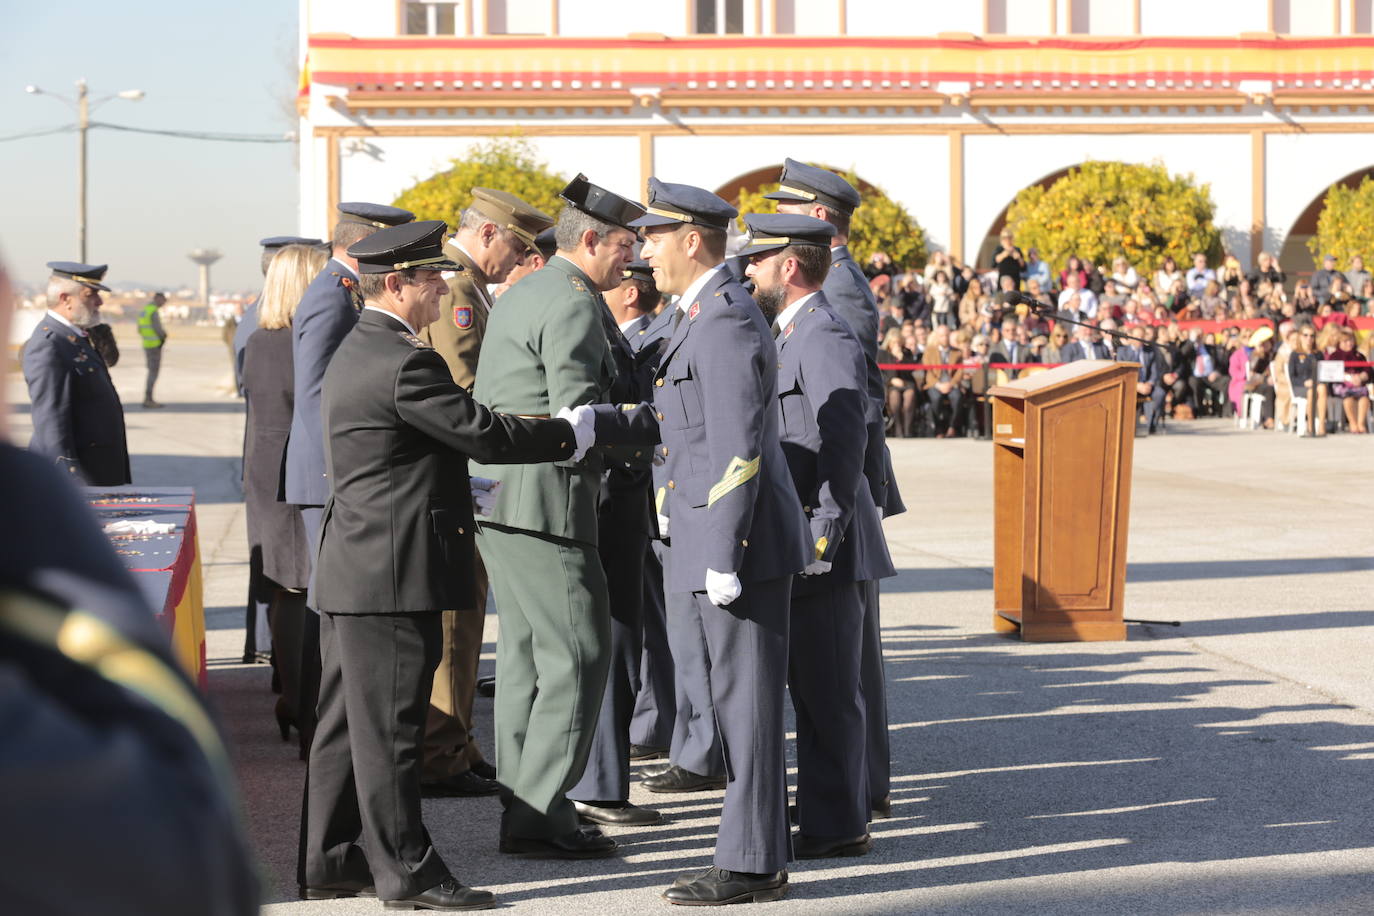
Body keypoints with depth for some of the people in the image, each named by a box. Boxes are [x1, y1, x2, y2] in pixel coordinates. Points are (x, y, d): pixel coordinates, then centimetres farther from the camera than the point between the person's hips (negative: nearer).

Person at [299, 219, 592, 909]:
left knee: (347, 722, 14)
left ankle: (328, 863, 21)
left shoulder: (356, 353, 15)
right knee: (389, 728, -3)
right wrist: (571, 436, -4)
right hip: (393, 575, -11)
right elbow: (484, 435, -16)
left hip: (352, 569, 11)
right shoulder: (405, 363, -18)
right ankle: (406, 872, 4)